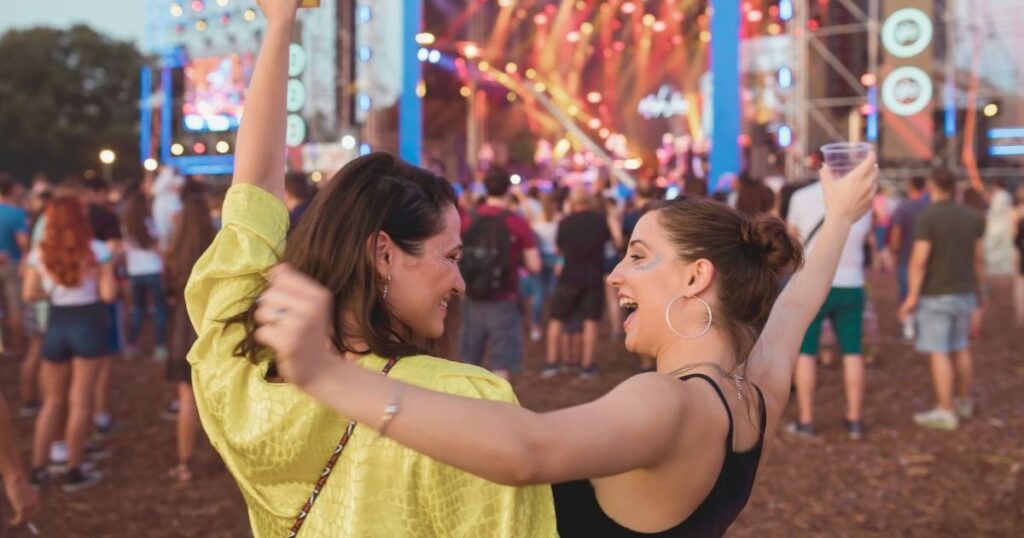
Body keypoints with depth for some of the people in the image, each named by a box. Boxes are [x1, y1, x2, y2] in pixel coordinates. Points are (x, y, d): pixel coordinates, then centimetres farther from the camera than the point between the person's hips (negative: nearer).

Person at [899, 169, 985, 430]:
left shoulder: (927, 217, -13)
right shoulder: (972, 216, 4)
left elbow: (919, 260, -18)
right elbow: (979, 258, 8)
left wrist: (912, 296, -13)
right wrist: (979, 291, 18)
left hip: (935, 295, -6)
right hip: (964, 293, 7)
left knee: (938, 353, -3)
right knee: (961, 348, 19)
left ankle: (946, 411, -2)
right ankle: (964, 402, 30)